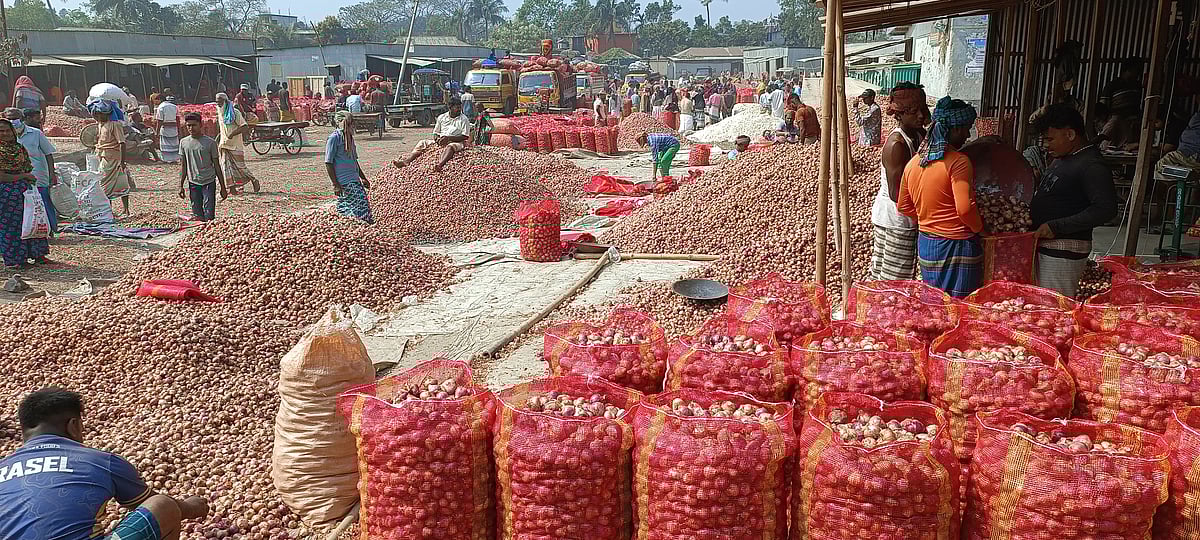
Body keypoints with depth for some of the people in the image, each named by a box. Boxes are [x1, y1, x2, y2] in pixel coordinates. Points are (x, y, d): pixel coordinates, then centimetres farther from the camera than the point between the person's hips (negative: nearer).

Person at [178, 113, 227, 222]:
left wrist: (223, 187, 2)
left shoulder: (210, 142, -3)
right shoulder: (184, 142, 6)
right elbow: (183, 166, 12)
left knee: (209, 217, -10)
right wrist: (180, 186, 7)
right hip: (193, 183, 3)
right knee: (197, 217, 4)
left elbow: (217, 166, 2)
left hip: (209, 182, -3)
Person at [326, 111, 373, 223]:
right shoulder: (334, 138, -10)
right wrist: (336, 185, -14)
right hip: (344, 182, -8)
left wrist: (363, 178, 27)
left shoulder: (349, 137, 15)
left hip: (355, 179, 8)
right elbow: (328, 163, -11)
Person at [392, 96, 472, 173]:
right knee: (422, 143, -15)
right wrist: (436, 138, -5)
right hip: (440, 141, 5)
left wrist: (449, 138, -16)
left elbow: (465, 137, -6)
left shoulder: (464, 119, 3)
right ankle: (407, 160, -35)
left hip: (455, 142, -5)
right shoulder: (442, 117, 16)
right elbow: (435, 132, 20)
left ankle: (440, 165, -68)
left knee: (451, 146, -40)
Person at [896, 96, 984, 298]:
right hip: (957, 246, -7)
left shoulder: (913, 162, 6)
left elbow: (903, 206, 13)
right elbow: (965, 208, -22)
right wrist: (980, 228, -5)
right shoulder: (958, 162, -15)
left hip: (925, 244, 7)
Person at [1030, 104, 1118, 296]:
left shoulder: (1093, 166, -15)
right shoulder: (1061, 159, 15)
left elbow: (1106, 209, -25)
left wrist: (1056, 227, -24)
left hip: (1064, 252, -9)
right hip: (1044, 246, 9)